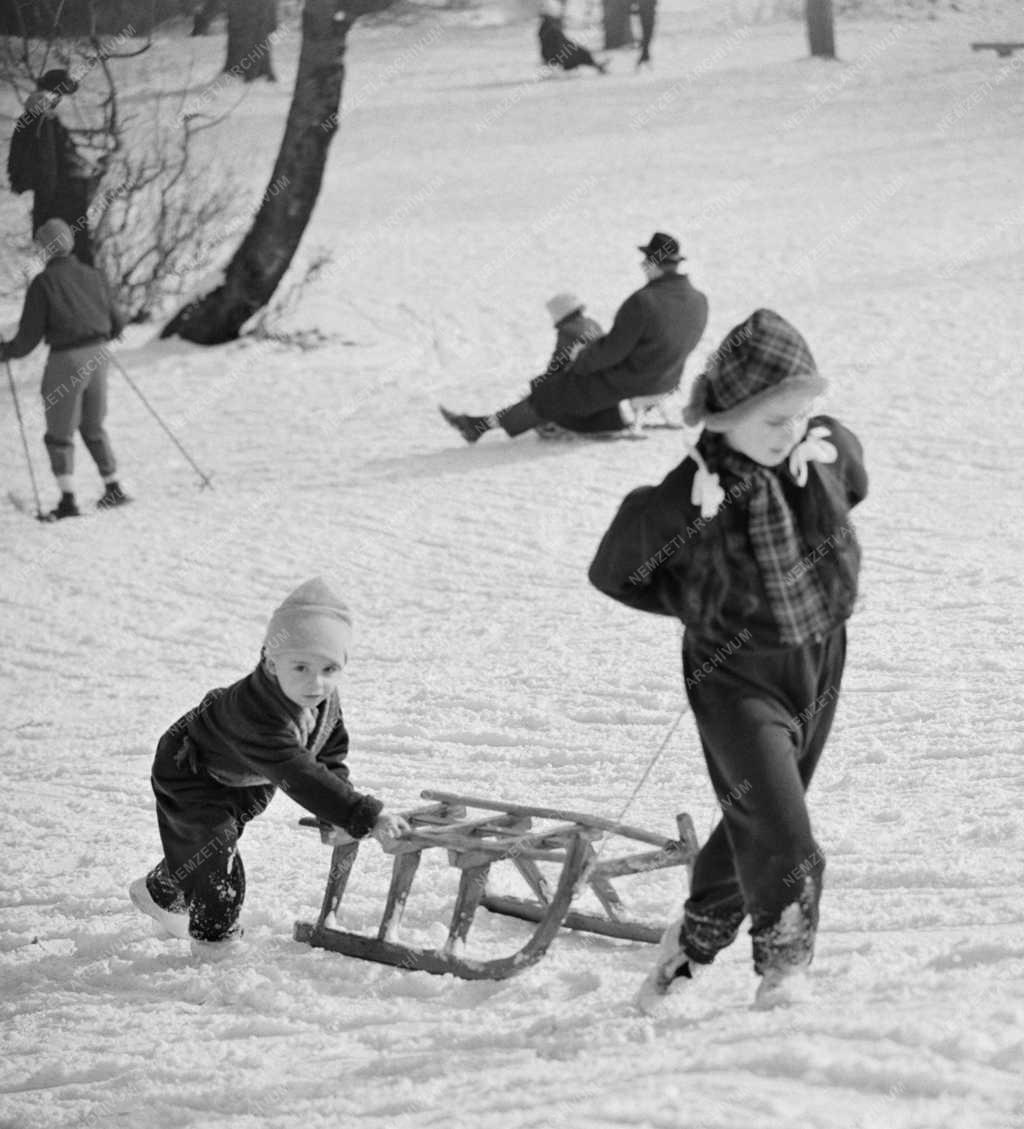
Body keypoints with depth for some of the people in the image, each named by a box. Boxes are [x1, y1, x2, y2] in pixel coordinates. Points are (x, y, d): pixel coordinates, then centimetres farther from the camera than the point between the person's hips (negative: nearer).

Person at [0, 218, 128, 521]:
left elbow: (29, 337, -8)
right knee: (93, 428, 22)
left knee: (59, 434, 4)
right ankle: (113, 488, 23)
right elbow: (117, 323, 13)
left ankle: (67, 500, -4)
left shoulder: (43, 283, -8)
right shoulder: (92, 277, 7)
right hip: (97, 358, 5)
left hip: (65, 360, -5)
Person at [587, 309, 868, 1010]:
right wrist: (700, 604, -8)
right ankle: (783, 965, 1)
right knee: (780, 837, -16)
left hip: (820, 662, 6)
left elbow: (855, 490, 19)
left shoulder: (827, 448, -8)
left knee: (755, 822, 19)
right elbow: (612, 573, -8)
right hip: (737, 678, -6)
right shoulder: (690, 494, -23)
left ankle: (695, 943, 39)